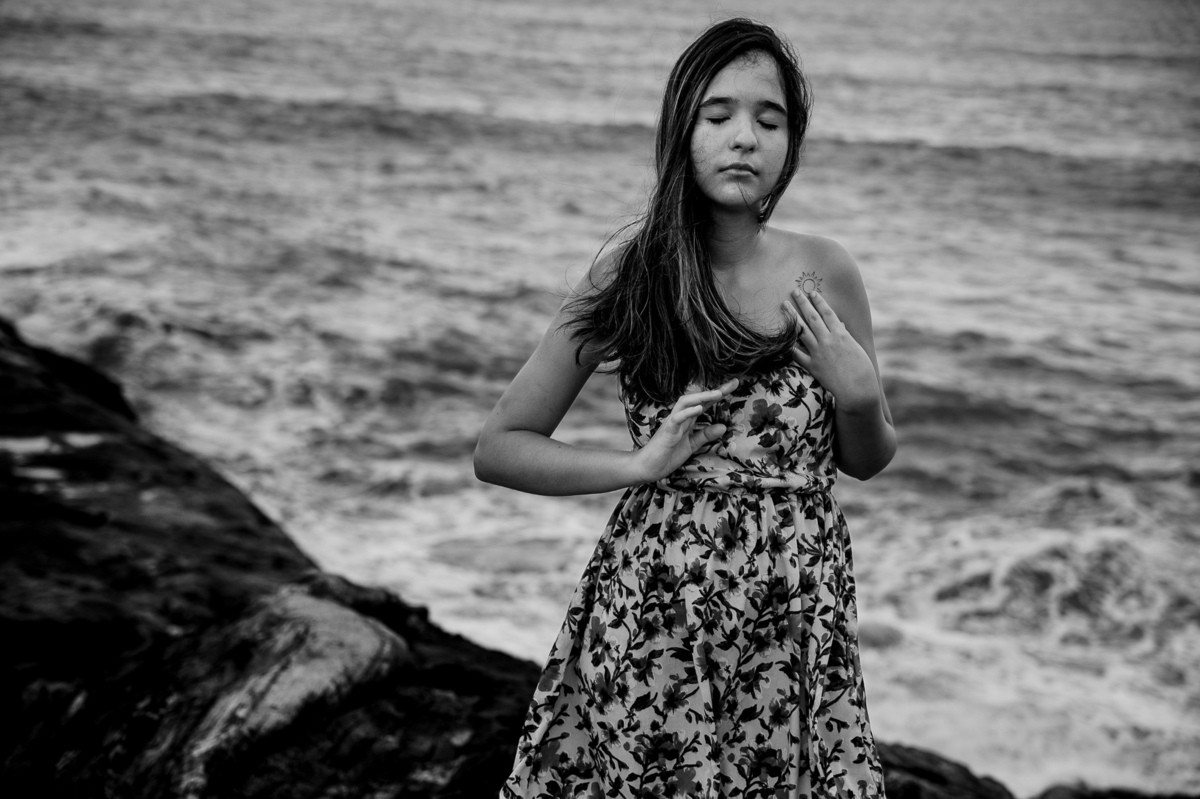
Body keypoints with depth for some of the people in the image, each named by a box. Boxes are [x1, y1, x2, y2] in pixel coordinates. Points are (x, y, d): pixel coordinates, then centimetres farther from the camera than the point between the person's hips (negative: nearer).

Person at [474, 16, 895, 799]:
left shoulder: (824, 272, -3)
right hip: (656, 613, -1)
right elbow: (497, 448, -1)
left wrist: (859, 396, -10)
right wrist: (641, 465, -13)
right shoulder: (629, 274, -7)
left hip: (798, 620, 1)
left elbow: (866, 461, 11)